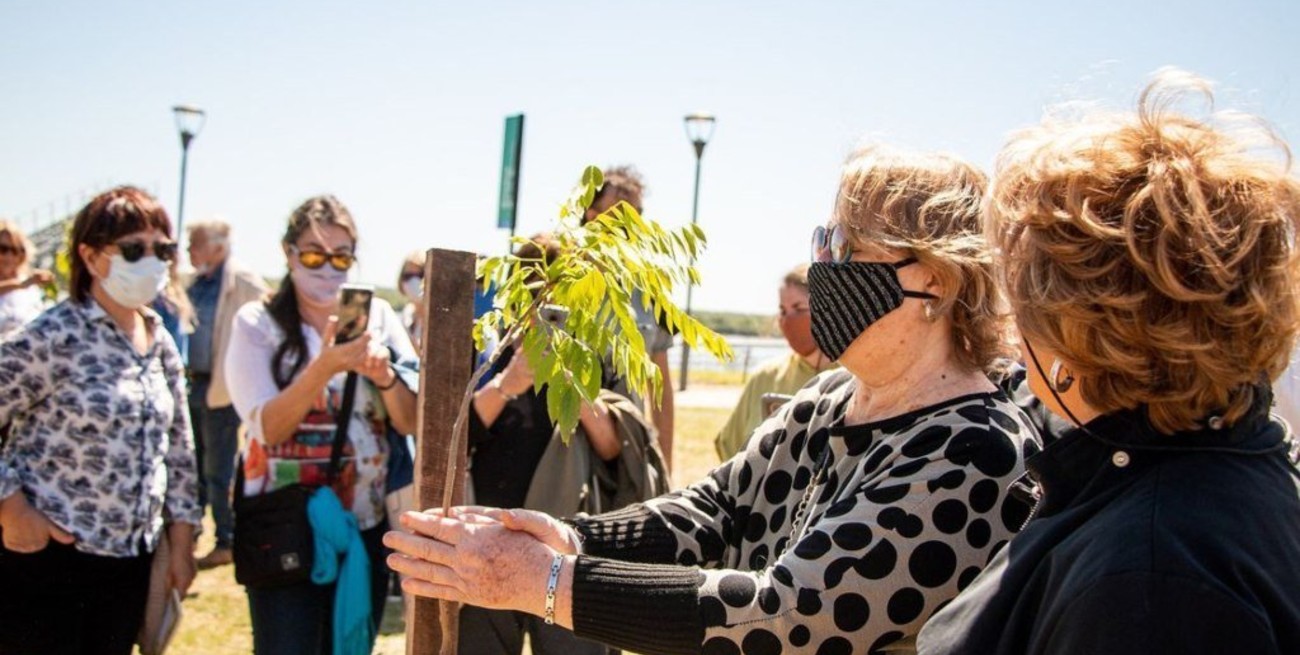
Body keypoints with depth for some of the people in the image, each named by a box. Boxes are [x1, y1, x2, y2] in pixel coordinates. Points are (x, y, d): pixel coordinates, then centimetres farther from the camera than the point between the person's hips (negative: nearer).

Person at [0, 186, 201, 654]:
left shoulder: (161, 342, 7)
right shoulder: (54, 337, -13)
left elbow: (178, 449, 13)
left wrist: (181, 544, 13)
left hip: (130, 562, 6)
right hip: (47, 555, -6)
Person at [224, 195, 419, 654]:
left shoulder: (378, 316, 3)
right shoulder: (257, 323, -4)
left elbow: (411, 423, -1)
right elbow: (268, 428, -17)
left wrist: (384, 374, -21)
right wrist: (326, 365, -31)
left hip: (366, 526, 3)